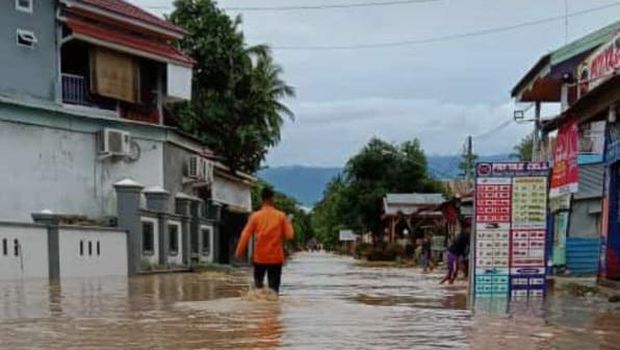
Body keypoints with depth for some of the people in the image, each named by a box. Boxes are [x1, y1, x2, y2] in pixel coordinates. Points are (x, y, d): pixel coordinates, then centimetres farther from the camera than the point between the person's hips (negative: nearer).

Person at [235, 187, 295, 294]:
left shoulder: (255, 216, -3)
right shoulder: (281, 215, -3)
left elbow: (246, 235, -3)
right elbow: (289, 235, -2)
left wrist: (239, 252, 6)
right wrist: (288, 223, 16)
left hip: (259, 257, 1)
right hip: (276, 258, -1)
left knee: (258, 284, 17)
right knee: (274, 287, 2)